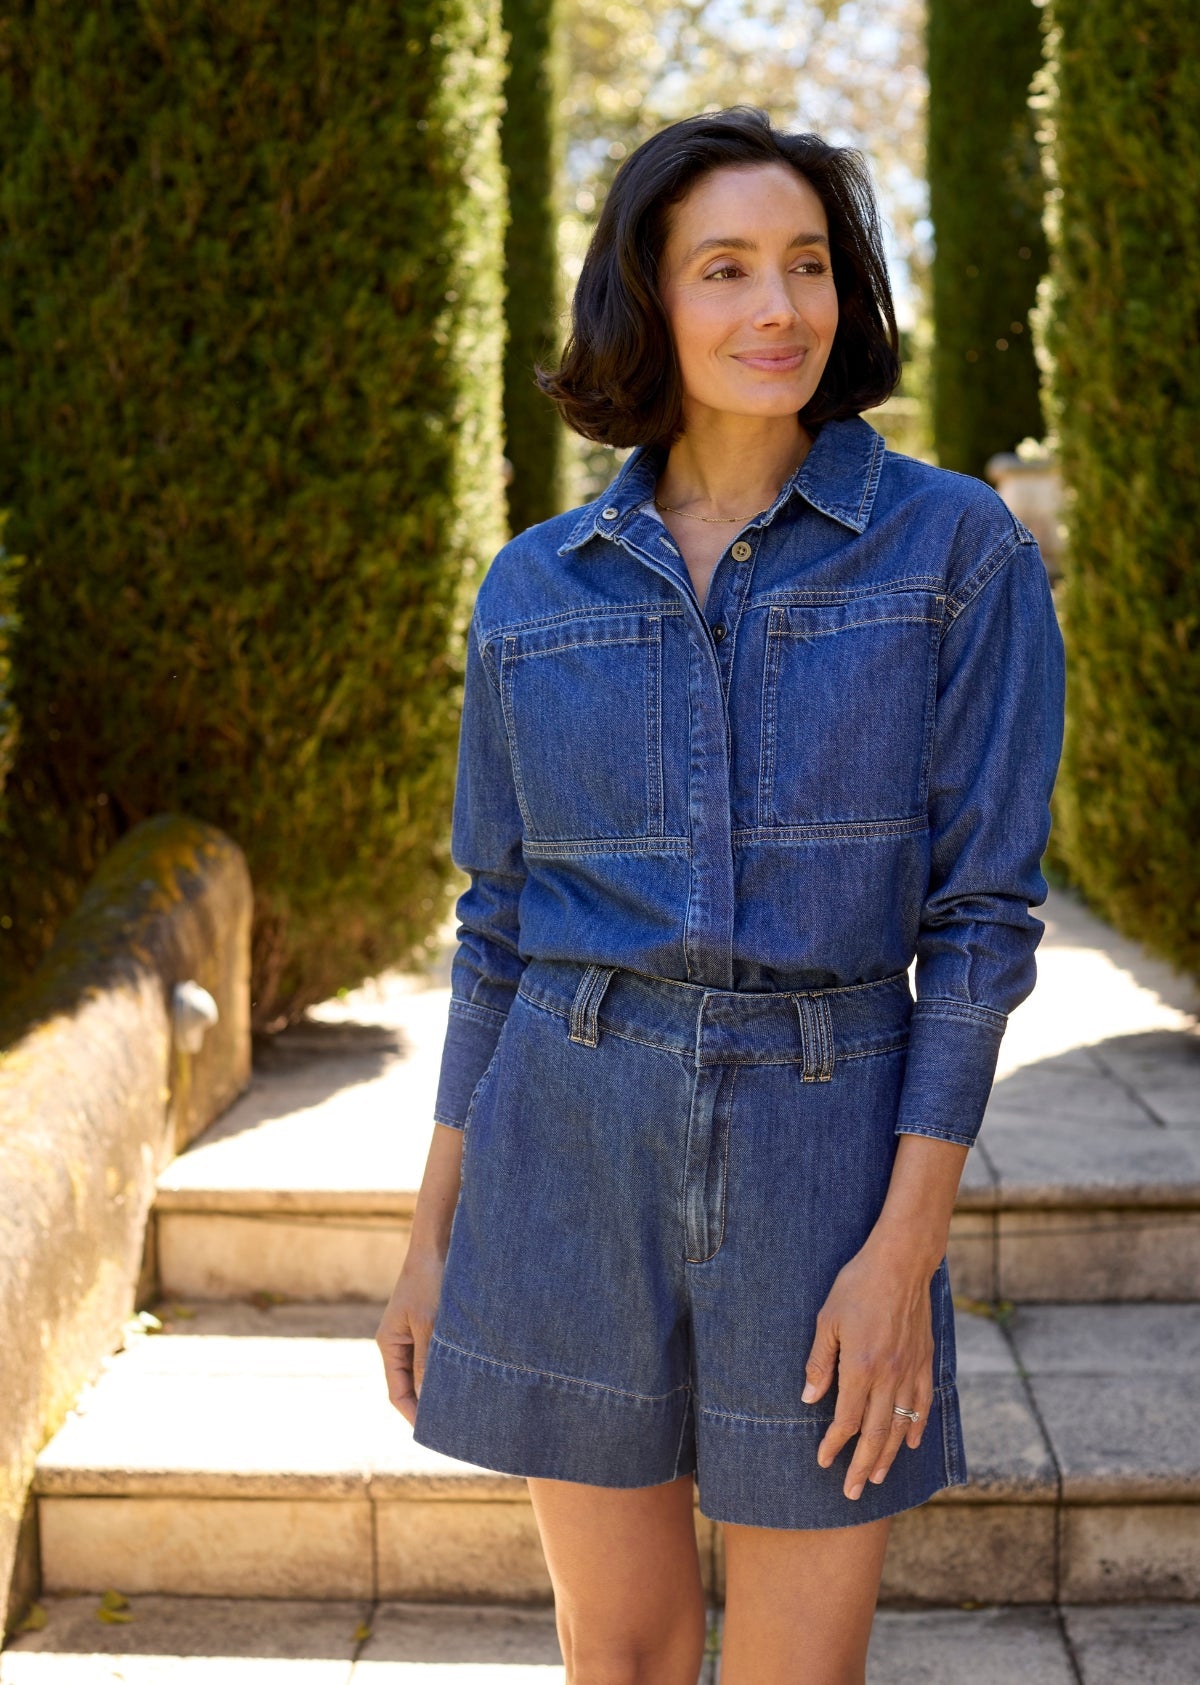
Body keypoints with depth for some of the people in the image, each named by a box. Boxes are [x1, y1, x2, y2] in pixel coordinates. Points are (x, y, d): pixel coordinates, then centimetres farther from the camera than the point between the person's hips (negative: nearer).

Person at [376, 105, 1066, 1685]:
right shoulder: (537, 589, 3)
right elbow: (504, 920, 8)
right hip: (573, 1154, 2)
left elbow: (984, 909, -7)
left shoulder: (960, 547, -5)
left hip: (820, 1167, -2)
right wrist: (434, 1237, 8)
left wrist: (905, 1250, -13)